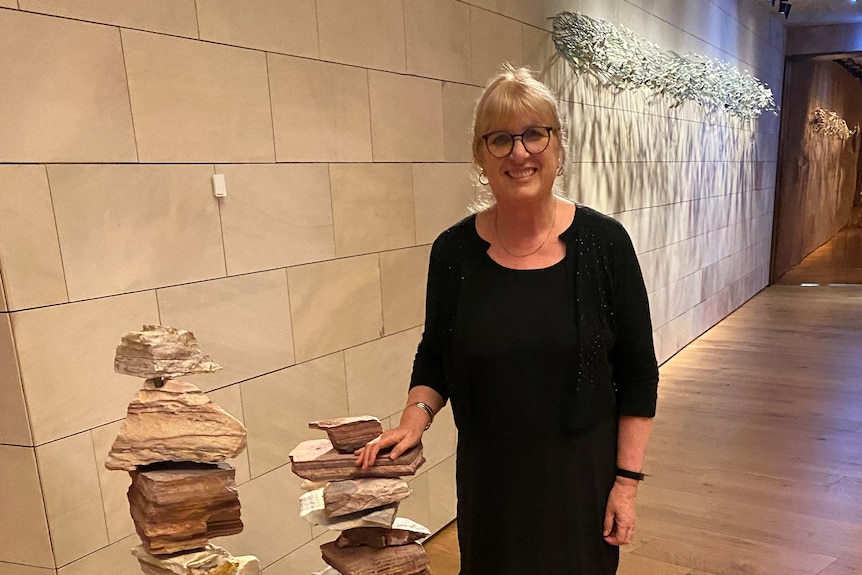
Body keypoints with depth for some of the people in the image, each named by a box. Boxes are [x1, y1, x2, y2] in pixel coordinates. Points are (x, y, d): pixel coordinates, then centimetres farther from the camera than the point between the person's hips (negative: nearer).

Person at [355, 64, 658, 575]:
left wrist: (628, 479, -7)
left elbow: (638, 375, -6)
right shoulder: (454, 251, -7)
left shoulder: (603, 242, -12)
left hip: (581, 475, -1)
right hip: (488, 478, 2)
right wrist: (415, 418, -11)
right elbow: (433, 359, 5)